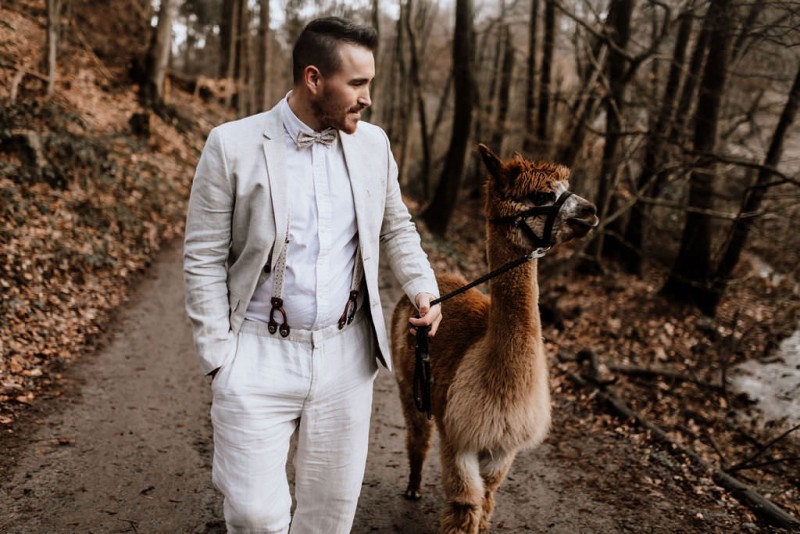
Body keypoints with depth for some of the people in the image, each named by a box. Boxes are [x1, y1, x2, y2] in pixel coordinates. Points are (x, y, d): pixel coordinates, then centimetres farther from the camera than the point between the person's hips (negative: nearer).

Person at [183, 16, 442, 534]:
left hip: (346, 354, 4)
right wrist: (220, 357, -9)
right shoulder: (233, 145, -9)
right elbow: (204, 260, -6)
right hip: (259, 356, -3)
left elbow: (396, 225, 15)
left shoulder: (373, 143, 2)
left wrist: (423, 286, -1)